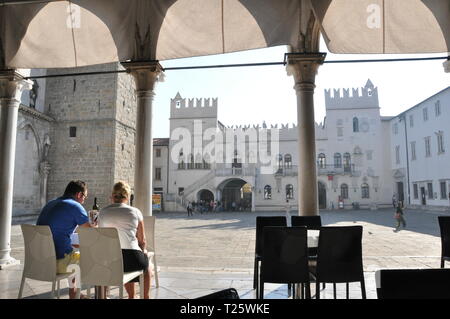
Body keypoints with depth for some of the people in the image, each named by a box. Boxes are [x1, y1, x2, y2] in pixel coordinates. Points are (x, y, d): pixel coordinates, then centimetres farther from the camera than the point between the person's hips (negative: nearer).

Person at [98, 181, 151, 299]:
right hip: (132, 259, -3)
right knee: (145, 263, 32)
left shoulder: (102, 212, 4)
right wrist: (144, 252, 26)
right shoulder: (135, 212, -3)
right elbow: (142, 241, 4)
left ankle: (131, 296, 48)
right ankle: (146, 296, 44)